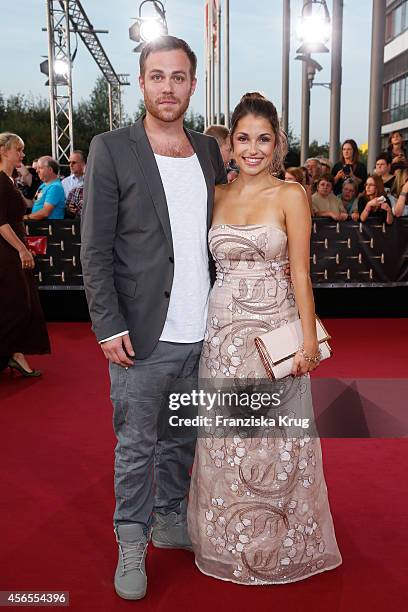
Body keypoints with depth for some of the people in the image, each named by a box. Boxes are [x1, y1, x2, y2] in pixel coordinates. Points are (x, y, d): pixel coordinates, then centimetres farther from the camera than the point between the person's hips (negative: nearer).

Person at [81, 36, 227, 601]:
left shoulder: (209, 151, 10)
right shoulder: (111, 150, -4)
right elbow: (94, 250, -7)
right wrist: (109, 326, -12)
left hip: (200, 334, 5)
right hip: (142, 337, -4)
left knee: (182, 438, 18)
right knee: (135, 446, 7)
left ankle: (170, 521, 38)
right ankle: (131, 544, 26)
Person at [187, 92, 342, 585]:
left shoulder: (290, 195, -4)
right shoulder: (218, 196, 8)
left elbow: (300, 272, -7)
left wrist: (309, 338, -10)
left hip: (275, 330, -3)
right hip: (224, 331, 4)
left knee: (274, 438, 6)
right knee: (226, 440, 11)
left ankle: (280, 544, 29)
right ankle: (229, 542, 32)